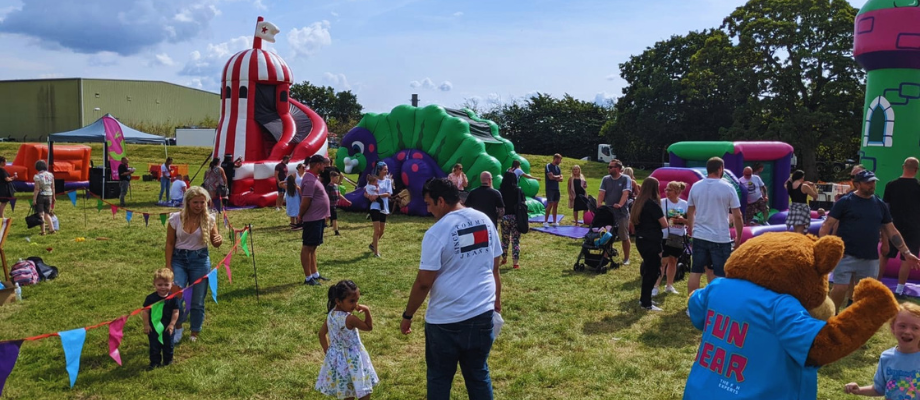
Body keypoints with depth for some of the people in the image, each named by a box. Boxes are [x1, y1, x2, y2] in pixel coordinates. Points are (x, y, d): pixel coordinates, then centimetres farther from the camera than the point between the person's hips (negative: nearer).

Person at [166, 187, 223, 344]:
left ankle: (195, 333, 26)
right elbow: (170, 243, 0)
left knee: (197, 300, 8)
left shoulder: (208, 219, -6)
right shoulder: (176, 218, -6)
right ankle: (178, 326, 14)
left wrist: (219, 240, -24)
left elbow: (215, 243, 0)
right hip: (179, 259, 0)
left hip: (200, 260, 0)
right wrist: (168, 265, -4)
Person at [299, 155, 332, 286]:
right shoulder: (310, 180, -20)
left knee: (313, 247, 16)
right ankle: (308, 278, 3)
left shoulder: (313, 178, 13)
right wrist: (301, 215, -9)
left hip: (318, 218, 10)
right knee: (307, 247, -3)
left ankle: (315, 274, 25)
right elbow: (305, 201, -23)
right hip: (312, 219, -10)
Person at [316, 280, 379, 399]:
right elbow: (369, 327, -15)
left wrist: (327, 350, 15)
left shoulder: (331, 314, -5)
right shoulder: (349, 319, -28)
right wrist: (367, 311, -18)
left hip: (336, 357, 8)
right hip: (352, 359, -8)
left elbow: (321, 333, 6)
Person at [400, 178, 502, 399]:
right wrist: (496, 302, 21)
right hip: (482, 314, 5)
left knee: (439, 377, 13)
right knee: (479, 374, 17)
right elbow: (494, 269, 10)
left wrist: (407, 315, 0)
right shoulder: (484, 220, 3)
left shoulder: (437, 232, -16)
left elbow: (424, 283, -13)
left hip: (446, 319, -5)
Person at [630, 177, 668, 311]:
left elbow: (632, 220, 19)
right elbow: (665, 225, -14)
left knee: (648, 269, 18)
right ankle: (646, 303, 5)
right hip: (651, 242, -8)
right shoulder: (653, 204, -16)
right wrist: (656, 224, 6)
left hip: (640, 240, 8)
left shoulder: (638, 202, 7)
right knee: (653, 271, 1)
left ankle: (644, 299, 26)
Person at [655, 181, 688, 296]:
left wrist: (683, 220, -16)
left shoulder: (685, 204, 0)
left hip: (678, 237, 3)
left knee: (673, 260, 13)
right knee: (663, 261, -7)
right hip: (665, 236, -3)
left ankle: (669, 285, 25)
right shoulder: (662, 202, -7)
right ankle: (655, 286, -2)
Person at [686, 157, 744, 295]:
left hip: (699, 236, 4)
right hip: (720, 238, -4)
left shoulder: (696, 187, 4)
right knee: (720, 275, 4)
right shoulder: (727, 188, -7)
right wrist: (739, 236, 6)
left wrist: (690, 229, 28)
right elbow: (737, 216, -6)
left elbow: (690, 212, 13)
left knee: (695, 272, 10)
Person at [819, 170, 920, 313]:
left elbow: (891, 231, 15)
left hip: (870, 259, 4)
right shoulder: (845, 202, -4)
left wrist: (906, 253, 11)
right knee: (840, 289, -7)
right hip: (846, 256, -4)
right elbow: (827, 226, -6)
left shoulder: (880, 204, 9)